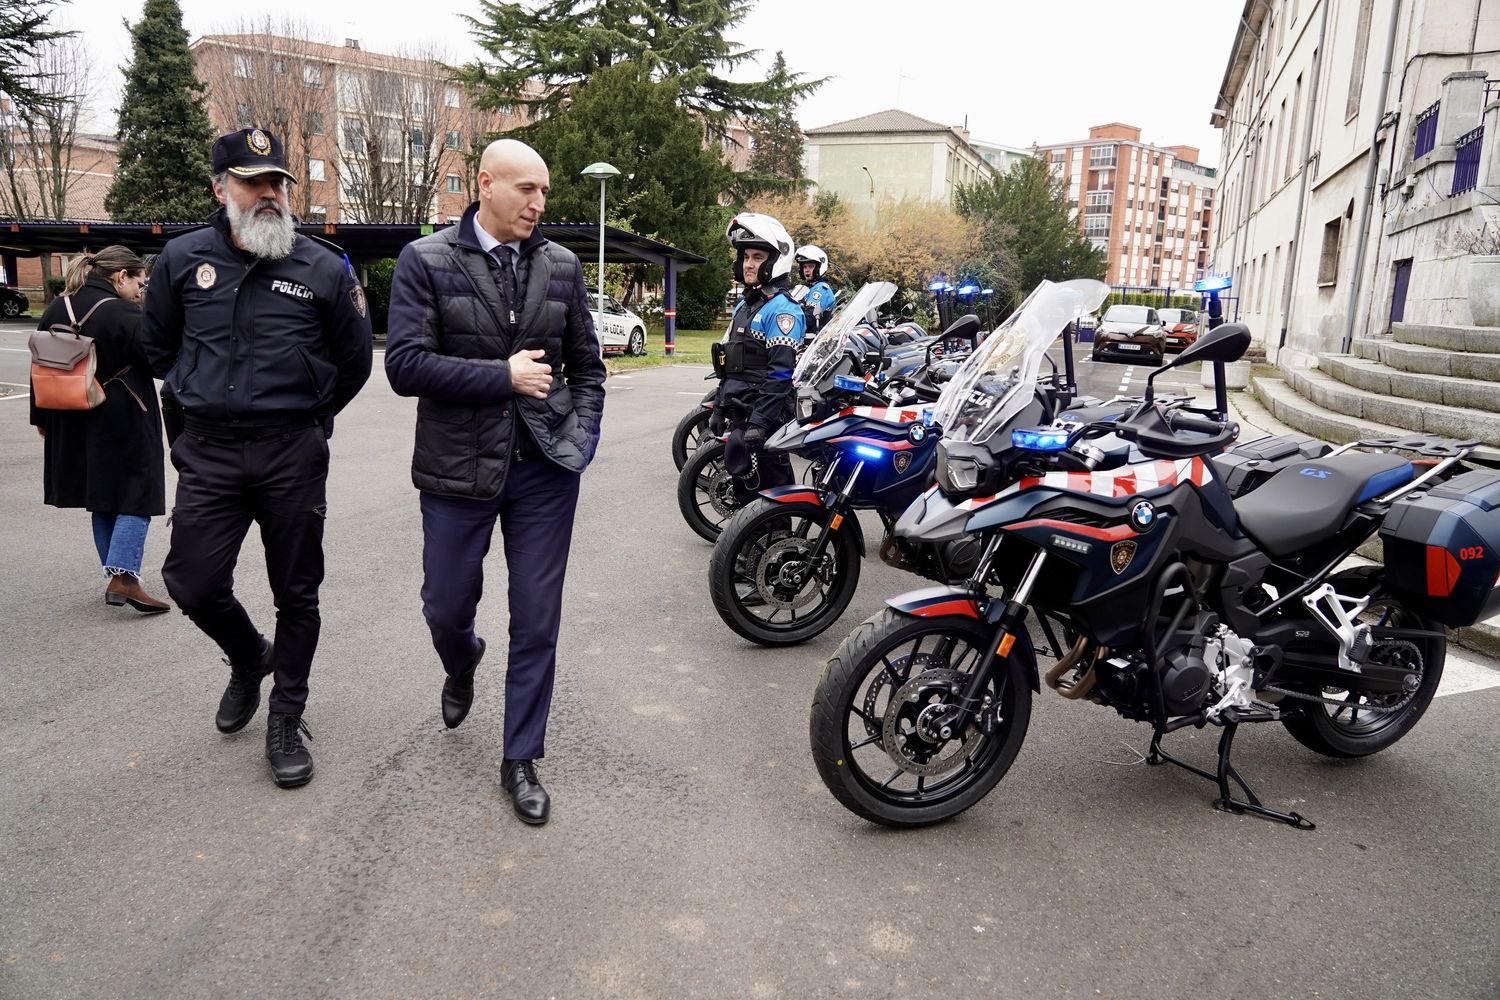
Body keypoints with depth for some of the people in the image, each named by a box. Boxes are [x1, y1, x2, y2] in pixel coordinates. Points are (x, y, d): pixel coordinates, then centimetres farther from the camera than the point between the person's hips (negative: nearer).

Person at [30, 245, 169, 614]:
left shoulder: (56, 309, 7)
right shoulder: (125, 314, -18)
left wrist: (40, 417, 20)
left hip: (74, 423, 7)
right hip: (124, 425, -7)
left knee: (102, 500, 16)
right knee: (137, 496, 0)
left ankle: (117, 576, 22)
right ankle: (123, 577, -11)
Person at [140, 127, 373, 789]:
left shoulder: (323, 269, -1)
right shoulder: (183, 259, 4)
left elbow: (353, 361, 9)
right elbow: (157, 344, 18)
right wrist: (202, 399, 16)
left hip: (293, 455, -2)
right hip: (208, 454, 2)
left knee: (296, 594, 5)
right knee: (192, 584, 1)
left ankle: (286, 720, 21)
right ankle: (249, 658, 34)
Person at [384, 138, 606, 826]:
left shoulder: (562, 266, 6)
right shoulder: (426, 262, -3)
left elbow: (586, 365, 12)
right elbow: (405, 365, -13)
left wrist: (581, 438, -2)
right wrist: (504, 376, -17)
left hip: (545, 467, 1)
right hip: (458, 467, -1)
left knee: (537, 621, 4)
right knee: (446, 606, 14)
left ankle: (521, 759, 20)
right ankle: (462, 665, 51)